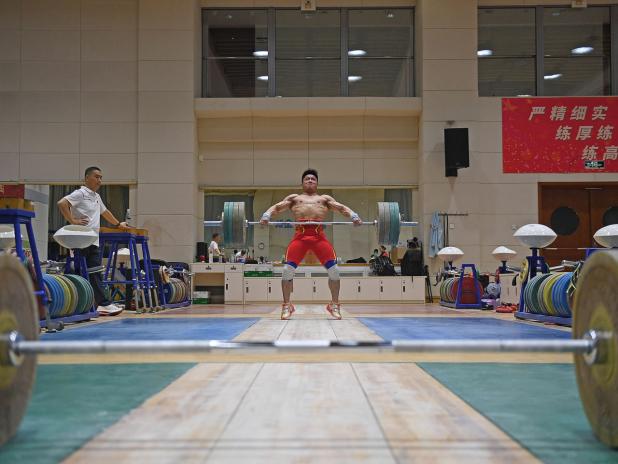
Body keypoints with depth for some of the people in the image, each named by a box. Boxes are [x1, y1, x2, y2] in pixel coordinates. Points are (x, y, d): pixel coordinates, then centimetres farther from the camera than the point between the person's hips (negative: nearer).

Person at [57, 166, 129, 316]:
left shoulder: (97, 197, 21)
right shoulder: (80, 194, -6)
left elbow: (105, 212, 38)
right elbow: (62, 203, -19)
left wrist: (118, 224, 46)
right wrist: (72, 221, -19)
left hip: (94, 242, 8)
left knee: (95, 275, 3)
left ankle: (102, 305, 0)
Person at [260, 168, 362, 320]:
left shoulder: (325, 198, 28)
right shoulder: (294, 198, 27)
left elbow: (342, 207, 14)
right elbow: (276, 207, 15)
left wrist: (353, 216, -8)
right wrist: (266, 215, -9)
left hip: (319, 236, 0)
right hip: (300, 235, 0)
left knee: (334, 269, -12)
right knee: (287, 269, -14)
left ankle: (334, 305, 4)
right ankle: (286, 306, 1)